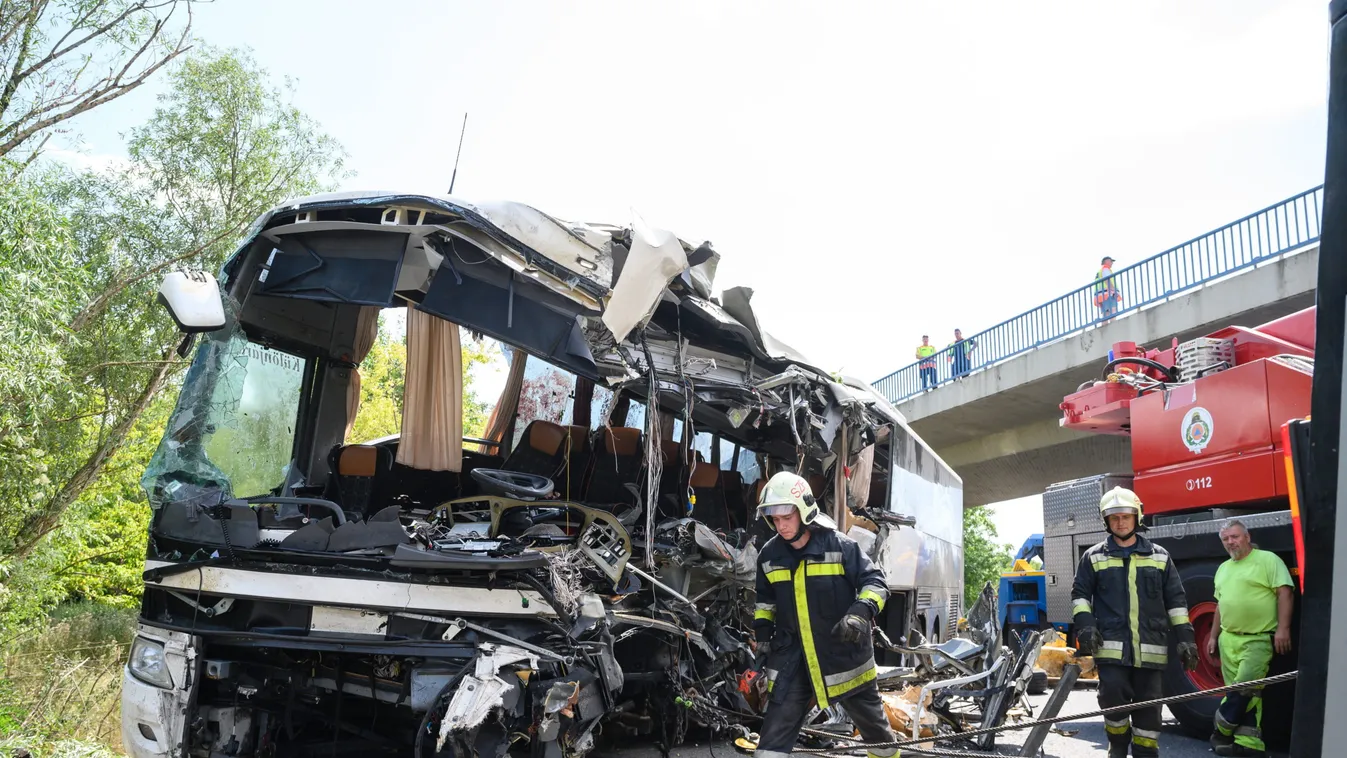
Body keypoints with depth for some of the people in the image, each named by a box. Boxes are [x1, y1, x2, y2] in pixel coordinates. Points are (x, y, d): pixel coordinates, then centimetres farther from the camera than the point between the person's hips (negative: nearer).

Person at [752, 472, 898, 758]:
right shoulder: (769, 556, 1)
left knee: (873, 723, 16)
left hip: (843, 651, -2)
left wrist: (861, 613, -28)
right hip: (792, 657, 3)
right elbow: (765, 601, 17)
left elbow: (875, 582, -11)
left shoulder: (840, 546, -14)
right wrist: (762, 638, 10)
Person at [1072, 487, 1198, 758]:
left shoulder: (1159, 556, 10)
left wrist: (1185, 637, 5)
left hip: (1150, 647, 2)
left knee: (1148, 705, 5)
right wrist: (1085, 624, -8)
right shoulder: (1094, 557, 6)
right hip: (1111, 645, -1)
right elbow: (1080, 593, 8)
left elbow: (1175, 600, 11)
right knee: (1113, 697, -10)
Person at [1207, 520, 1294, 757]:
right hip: (1228, 640, 7)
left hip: (1258, 640, -7)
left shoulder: (1268, 560, -4)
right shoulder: (1223, 569, 18)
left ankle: (1223, 730, -1)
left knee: (1246, 689, -13)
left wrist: (1283, 629, -19)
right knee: (1236, 692, 5)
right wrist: (1214, 636, 22)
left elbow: (1285, 593, -11)